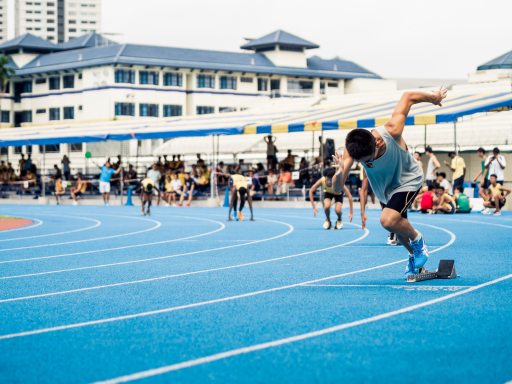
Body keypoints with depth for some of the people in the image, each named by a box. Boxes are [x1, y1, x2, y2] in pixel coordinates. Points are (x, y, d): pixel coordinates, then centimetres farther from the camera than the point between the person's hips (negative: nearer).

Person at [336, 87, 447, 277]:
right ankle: (414, 254, 51)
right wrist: (340, 173, -61)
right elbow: (337, 189, -38)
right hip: (384, 188, 5)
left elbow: (408, 96, -24)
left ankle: (418, 240, 3)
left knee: (388, 220, -26)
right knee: (397, 225, 21)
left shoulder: (391, 132, -40)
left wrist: (434, 97, -6)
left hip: (408, 180, -4)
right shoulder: (352, 150, -33)